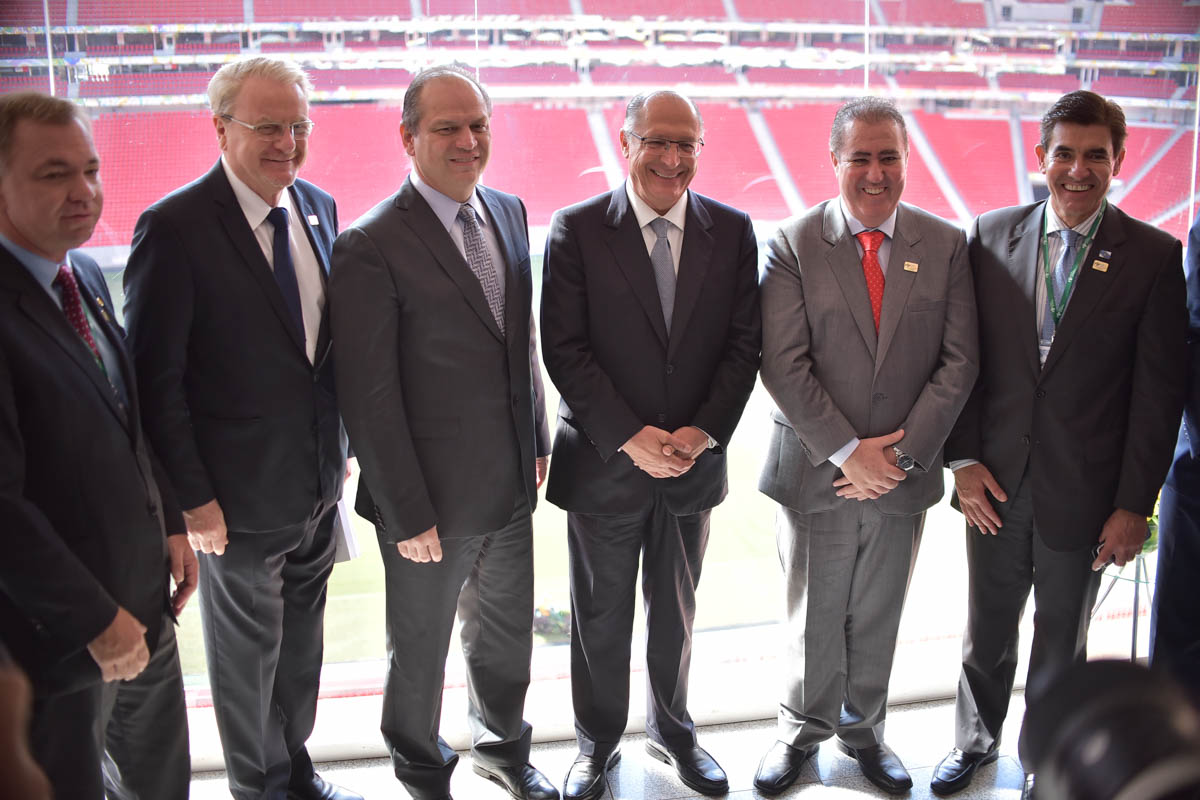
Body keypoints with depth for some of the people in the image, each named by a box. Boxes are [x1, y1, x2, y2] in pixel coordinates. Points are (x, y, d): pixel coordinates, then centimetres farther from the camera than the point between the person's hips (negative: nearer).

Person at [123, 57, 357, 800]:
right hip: (241, 497, -6)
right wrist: (192, 498, -15)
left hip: (319, 483, 6)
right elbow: (157, 380, -16)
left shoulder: (319, 207, 2)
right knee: (247, 653, 15)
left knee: (302, 640, 22)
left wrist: (340, 442, 10)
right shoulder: (175, 228, -18)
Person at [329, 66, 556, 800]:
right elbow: (370, 398, -18)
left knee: (508, 629, 24)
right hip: (432, 500, -6)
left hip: (512, 485, 6)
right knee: (421, 651, 16)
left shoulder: (510, 212, 3)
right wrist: (407, 513, -16)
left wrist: (538, 436, 11)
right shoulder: (371, 247, -19)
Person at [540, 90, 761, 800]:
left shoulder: (732, 231, 0)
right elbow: (564, 348, -11)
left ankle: (674, 732, 41)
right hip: (604, 461, -2)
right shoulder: (577, 229, -7)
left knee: (677, 612, 19)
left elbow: (744, 344, -1)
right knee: (601, 617, 13)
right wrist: (628, 437, -17)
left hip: (695, 460, 2)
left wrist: (704, 431, -13)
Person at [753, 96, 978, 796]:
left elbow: (959, 364, -3)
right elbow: (783, 364, -12)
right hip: (818, 473, -2)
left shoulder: (946, 245, 0)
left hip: (903, 474, 2)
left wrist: (901, 454, -11)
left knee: (878, 619, 17)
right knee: (814, 618, 13)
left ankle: (864, 730, 39)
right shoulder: (794, 245, -6)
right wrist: (848, 451, -15)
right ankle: (803, 730, 36)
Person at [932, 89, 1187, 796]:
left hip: (1081, 495, -2)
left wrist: (1134, 504, -8)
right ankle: (976, 742, 42)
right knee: (986, 632, 18)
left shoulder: (1153, 255, -7)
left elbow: (1159, 391, -6)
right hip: (995, 484, 2)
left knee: (1061, 644, 16)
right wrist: (964, 458, -4)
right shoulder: (992, 235, 0)